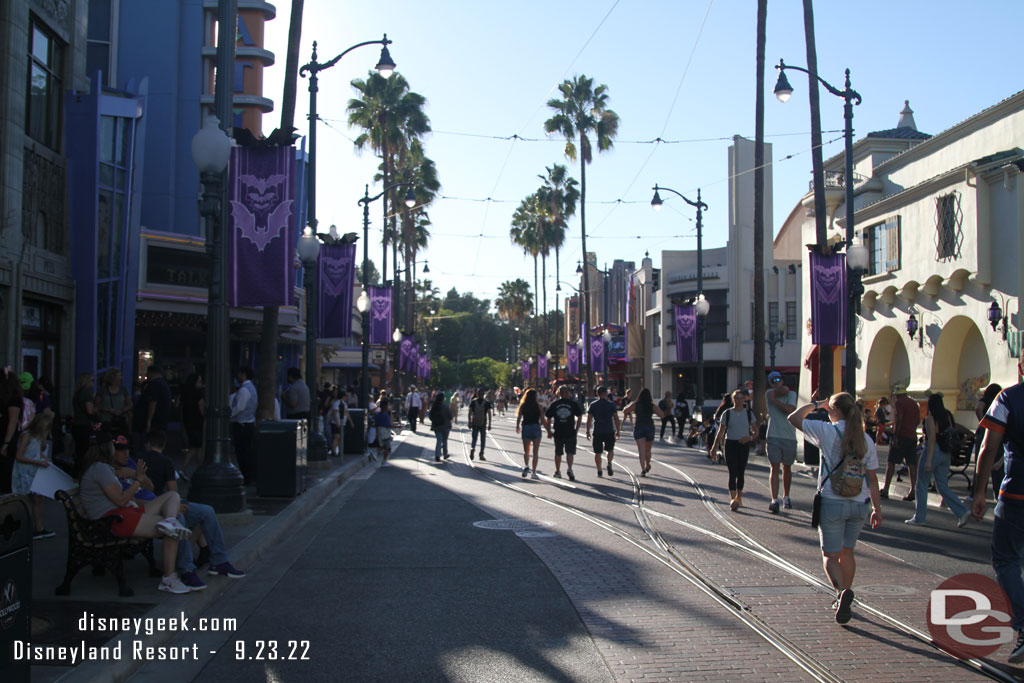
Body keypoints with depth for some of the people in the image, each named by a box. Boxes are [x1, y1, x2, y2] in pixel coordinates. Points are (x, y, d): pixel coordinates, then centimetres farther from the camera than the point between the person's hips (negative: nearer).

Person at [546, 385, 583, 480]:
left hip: (558, 433, 1)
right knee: (570, 452, 3)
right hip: (570, 433, -1)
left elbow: (548, 419, 5)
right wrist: (576, 430, 11)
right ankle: (569, 468, -18)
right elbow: (579, 418, 3)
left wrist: (549, 431, 13)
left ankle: (557, 471, 24)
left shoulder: (554, 405, 2)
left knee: (558, 453, 14)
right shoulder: (574, 404, 1)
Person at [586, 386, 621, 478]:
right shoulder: (611, 405, 0)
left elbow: (589, 419, 1)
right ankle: (609, 464, -8)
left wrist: (588, 431, 8)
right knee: (610, 450, 17)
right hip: (609, 431, 0)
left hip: (597, 432, 0)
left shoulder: (593, 405, 2)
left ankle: (599, 471, 6)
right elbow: (616, 419, -2)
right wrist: (618, 431, 5)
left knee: (597, 452, 7)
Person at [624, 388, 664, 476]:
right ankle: (647, 466, 38)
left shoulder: (635, 405, -5)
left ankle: (643, 469, -20)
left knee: (641, 450, -7)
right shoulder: (653, 406, -3)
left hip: (638, 428, -2)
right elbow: (663, 415, -1)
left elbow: (625, 412, 1)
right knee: (648, 450, 19)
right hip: (650, 428, 2)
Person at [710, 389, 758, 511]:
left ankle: (739, 497, 22)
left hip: (744, 445, 1)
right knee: (732, 472, -10)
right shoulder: (727, 414, 2)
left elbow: (755, 431, 6)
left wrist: (750, 438, -14)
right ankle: (733, 499, -18)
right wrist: (715, 446, 4)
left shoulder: (749, 413, 4)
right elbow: (721, 432, 7)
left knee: (740, 473, 8)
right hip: (730, 444, -1)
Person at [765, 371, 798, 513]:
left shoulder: (791, 394, 8)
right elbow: (780, 391, -13)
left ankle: (786, 497, 29)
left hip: (789, 437, 2)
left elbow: (791, 409, -9)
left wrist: (776, 400, -6)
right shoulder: (769, 393, 7)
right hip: (774, 436, -2)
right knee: (775, 468, -10)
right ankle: (774, 500, -16)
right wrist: (784, 388, 6)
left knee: (787, 468, 13)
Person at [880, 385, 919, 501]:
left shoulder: (899, 402, -7)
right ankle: (913, 490, 2)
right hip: (912, 436, 6)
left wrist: (895, 436, -19)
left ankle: (885, 489, -5)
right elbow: (918, 420, 16)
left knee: (891, 462, -3)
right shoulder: (914, 403, 15)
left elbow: (899, 419, -17)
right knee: (912, 464, 5)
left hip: (901, 435, -6)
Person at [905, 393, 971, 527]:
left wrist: (928, 460, -19)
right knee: (943, 486, 13)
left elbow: (932, 439, -18)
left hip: (933, 451, -7)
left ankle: (919, 517, 9)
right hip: (946, 454, 7)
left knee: (922, 485, 5)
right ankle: (962, 512, -1)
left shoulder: (930, 418, -13)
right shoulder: (947, 416, 7)